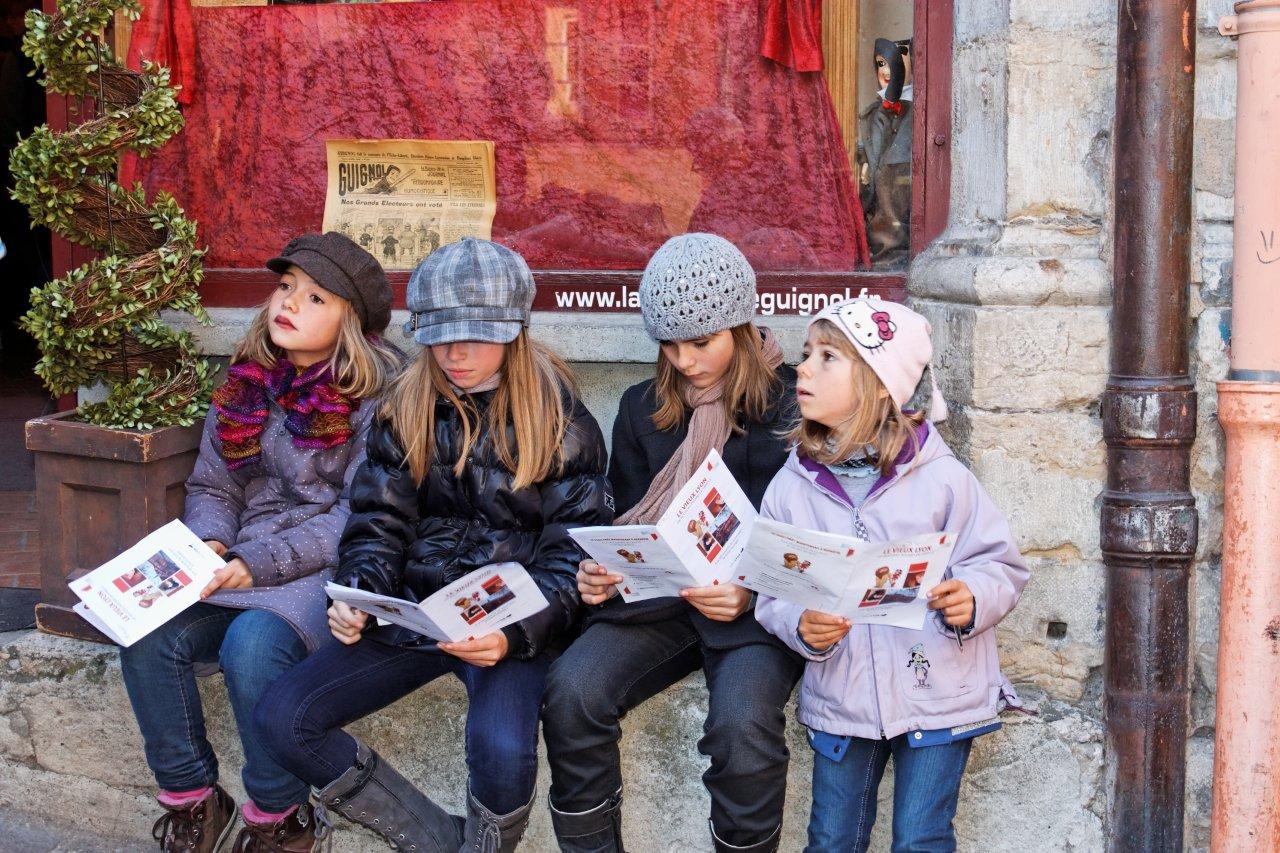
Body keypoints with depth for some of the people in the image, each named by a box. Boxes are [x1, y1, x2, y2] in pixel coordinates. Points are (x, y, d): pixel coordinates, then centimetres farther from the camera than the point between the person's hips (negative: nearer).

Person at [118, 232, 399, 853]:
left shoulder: (375, 395, -8)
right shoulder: (246, 383, 11)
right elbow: (212, 486, 16)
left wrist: (261, 562, -20)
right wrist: (209, 545, -6)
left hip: (332, 570, -6)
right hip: (243, 565, 6)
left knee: (253, 642, -33)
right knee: (147, 637, -19)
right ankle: (193, 801, 1)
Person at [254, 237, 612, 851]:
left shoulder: (560, 420, -4)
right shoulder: (405, 410, 7)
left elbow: (572, 555, -6)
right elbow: (379, 525, 8)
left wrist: (515, 633, -23)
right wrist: (356, 597, -13)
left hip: (512, 623, -4)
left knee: (501, 752, -33)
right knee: (281, 720, -14)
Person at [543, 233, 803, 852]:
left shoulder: (791, 407, 0)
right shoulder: (643, 408, 13)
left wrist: (751, 592, -19)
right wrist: (600, 573, -5)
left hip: (757, 606, -3)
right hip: (657, 594, 4)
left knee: (741, 721, -32)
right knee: (571, 691, -24)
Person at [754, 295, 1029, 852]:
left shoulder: (941, 478, -8)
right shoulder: (790, 487, -1)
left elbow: (1001, 564, -4)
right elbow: (772, 594, 1)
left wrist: (973, 599, -24)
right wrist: (801, 626, -20)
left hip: (936, 695, -3)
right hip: (841, 698, 3)